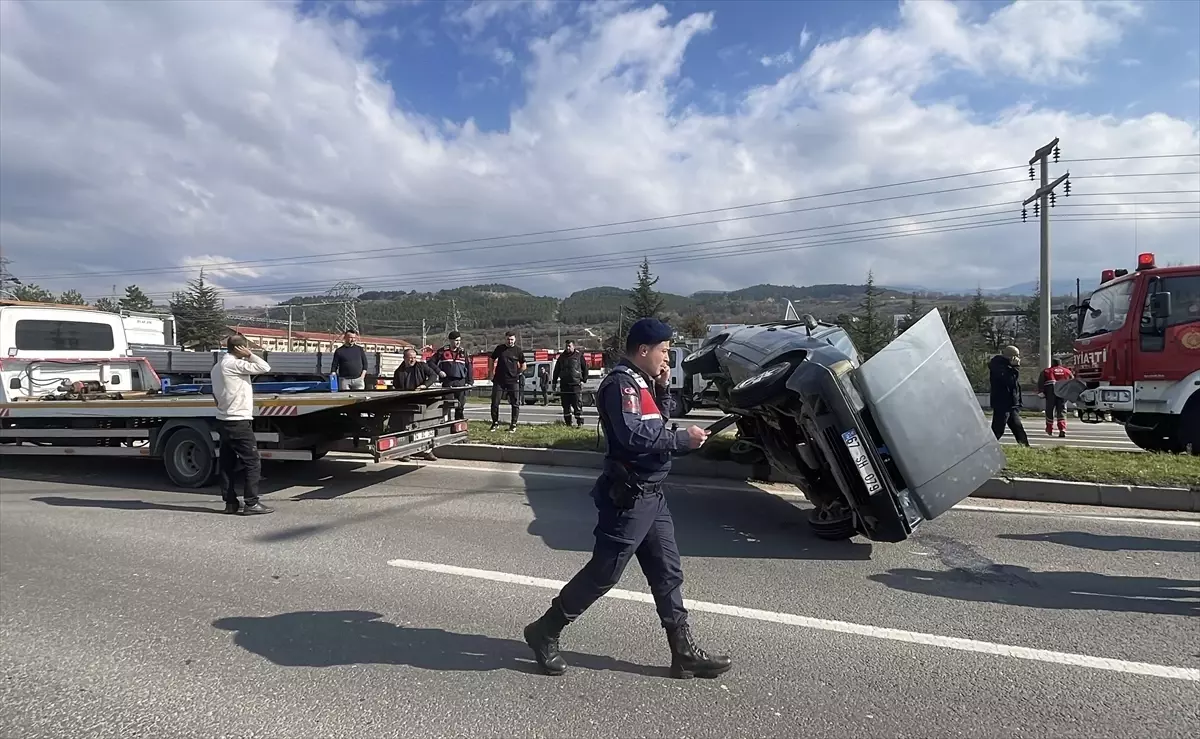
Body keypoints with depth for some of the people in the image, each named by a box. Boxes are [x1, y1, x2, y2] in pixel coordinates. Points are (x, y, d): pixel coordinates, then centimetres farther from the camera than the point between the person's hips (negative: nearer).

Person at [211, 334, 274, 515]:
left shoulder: (218, 366, 14)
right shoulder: (234, 364, -15)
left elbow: (215, 394, 19)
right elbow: (264, 367, -19)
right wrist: (249, 355, -9)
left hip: (223, 421, 10)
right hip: (238, 422, -10)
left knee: (227, 464, 10)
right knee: (252, 463, -4)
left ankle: (230, 502, 14)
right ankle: (251, 503, -3)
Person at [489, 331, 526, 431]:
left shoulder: (518, 350, 2)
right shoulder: (499, 348, 5)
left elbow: (523, 366, 8)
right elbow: (493, 361, 16)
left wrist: (516, 374, 2)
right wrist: (493, 374, 8)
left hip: (513, 381, -1)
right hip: (499, 380, 1)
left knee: (515, 403, 1)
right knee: (495, 402, 2)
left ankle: (513, 424, 11)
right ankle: (495, 423, 15)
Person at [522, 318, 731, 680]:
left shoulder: (641, 382, 14)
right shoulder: (621, 382, -17)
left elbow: (658, 425, 17)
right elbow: (633, 437, -28)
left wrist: (662, 389, 5)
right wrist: (683, 438, -20)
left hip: (650, 496, 10)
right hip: (628, 498, -10)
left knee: (668, 571, 11)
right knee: (603, 573, -1)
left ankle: (684, 652, 19)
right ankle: (544, 632, 15)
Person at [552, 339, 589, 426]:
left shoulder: (579, 356, 3)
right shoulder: (562, 357, 13)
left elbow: (585, 369, 8)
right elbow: (556, 370, 19)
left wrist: (583, 380, 0)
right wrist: (554, 382, 16)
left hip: (576, 384, -4)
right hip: (564, 385, 4)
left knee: (577, 405, -7)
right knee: (565, 406, 6)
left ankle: (580, 423, -5)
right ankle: (568, 423, 14)